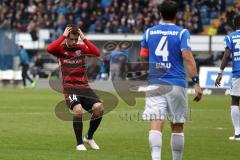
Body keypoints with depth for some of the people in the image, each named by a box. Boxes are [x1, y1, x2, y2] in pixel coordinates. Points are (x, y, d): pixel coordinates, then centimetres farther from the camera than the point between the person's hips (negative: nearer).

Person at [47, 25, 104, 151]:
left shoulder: (81, 48, 8)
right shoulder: (61, 48, 1)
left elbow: (97, 53, -8)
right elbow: (50, 49, -22)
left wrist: (84, 38, -9)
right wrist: (63, 36, -15)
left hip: (84, 86, 3)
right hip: (69, 87, -3)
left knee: (99, 108, -17)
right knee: (78, 109, -29)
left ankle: (89, 137, 7)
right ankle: (79, 143, -13)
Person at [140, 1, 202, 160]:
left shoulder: (149, 32, 9)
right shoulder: (182, 33, 0)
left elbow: (142, 59, 16)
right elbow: (187, 58, -12)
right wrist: (196, 83, -14)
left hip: (154, 85, 1)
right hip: (176, 85, -1)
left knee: (156, 125, -10)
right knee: (177, 127, 11)